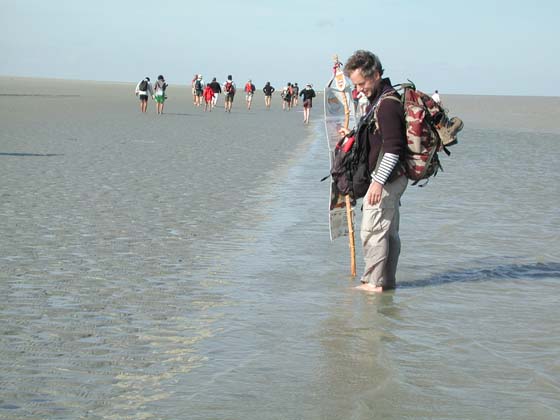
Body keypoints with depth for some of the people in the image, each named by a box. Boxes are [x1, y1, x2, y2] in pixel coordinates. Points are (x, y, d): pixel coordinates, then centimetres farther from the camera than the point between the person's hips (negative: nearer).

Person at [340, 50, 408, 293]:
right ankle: (387, 281, 20)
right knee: (389, 231, 13)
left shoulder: (387, 104, -19)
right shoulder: (380, 100, 14)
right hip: (391, 178, 11)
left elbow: (393, 147, -25)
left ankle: (374, 282, -2)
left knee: (372, 230, -7)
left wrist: (379, 181, -27)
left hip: (387, 177, -11)